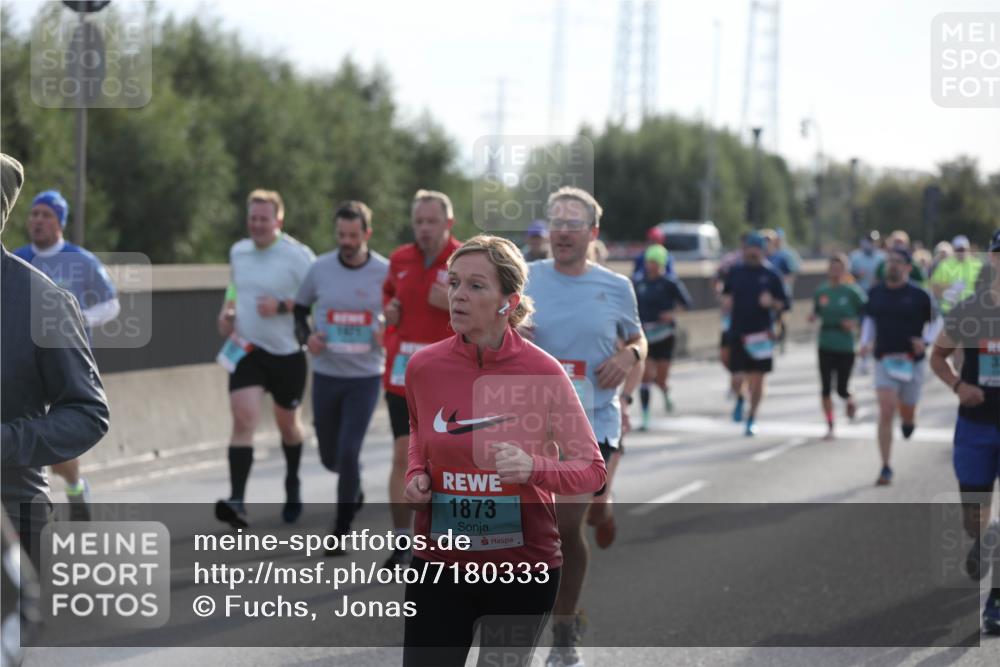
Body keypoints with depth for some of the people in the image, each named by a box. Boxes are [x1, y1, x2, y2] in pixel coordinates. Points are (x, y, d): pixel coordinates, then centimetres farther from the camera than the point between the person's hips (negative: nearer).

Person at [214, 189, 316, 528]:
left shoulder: (298, 255, -12)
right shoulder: (238, 252, 6)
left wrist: (283, 306, -25)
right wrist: (227, 311, 6)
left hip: (287, 352, -2)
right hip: (246, 349, 3)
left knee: (287, 424, 16)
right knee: (243, 419, -16)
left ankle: (292, 484, 45)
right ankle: (237, 503, -25)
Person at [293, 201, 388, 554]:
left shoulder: (386, 272, -7)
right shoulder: (320, 269, -3)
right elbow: (299, 309, 12)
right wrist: (306, 336, -8)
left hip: (366, 377, -3)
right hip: (326, 375, 3)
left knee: (348, 452, -12)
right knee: (330, 456, 12)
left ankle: (341, 532, 2)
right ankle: (354, 487, 47)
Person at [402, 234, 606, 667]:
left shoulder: (542, 371, -12)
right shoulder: (423, 366, -3)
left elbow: (592, 469, -6)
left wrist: (534, 468, -25)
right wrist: (417, 475, -1)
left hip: (524, 565, -2)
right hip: (439, 562, 2)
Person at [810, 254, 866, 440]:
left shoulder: (852, 292, -8)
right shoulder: (821, 292, 3)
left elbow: (867, 312, -1)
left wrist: (855, 323, -17)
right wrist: (813, 317, -6)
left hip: (846, 347, -3)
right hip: (825, 346, 3)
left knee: (842, 389, 1)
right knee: (826, 389, 0)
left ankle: (850, 402, 38)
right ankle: (830, 427, 12)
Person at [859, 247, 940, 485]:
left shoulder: (919, 295, -5)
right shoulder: (875, 293, 4)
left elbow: (936, 321, 6)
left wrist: (926, 341, -10)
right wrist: (865, 342, 5)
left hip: (911, 362, -1)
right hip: (884, 361, 1)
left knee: (907, 414, 12)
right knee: (886, 413, -12)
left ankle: (909, 421, 53)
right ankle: (886, 468, -8)